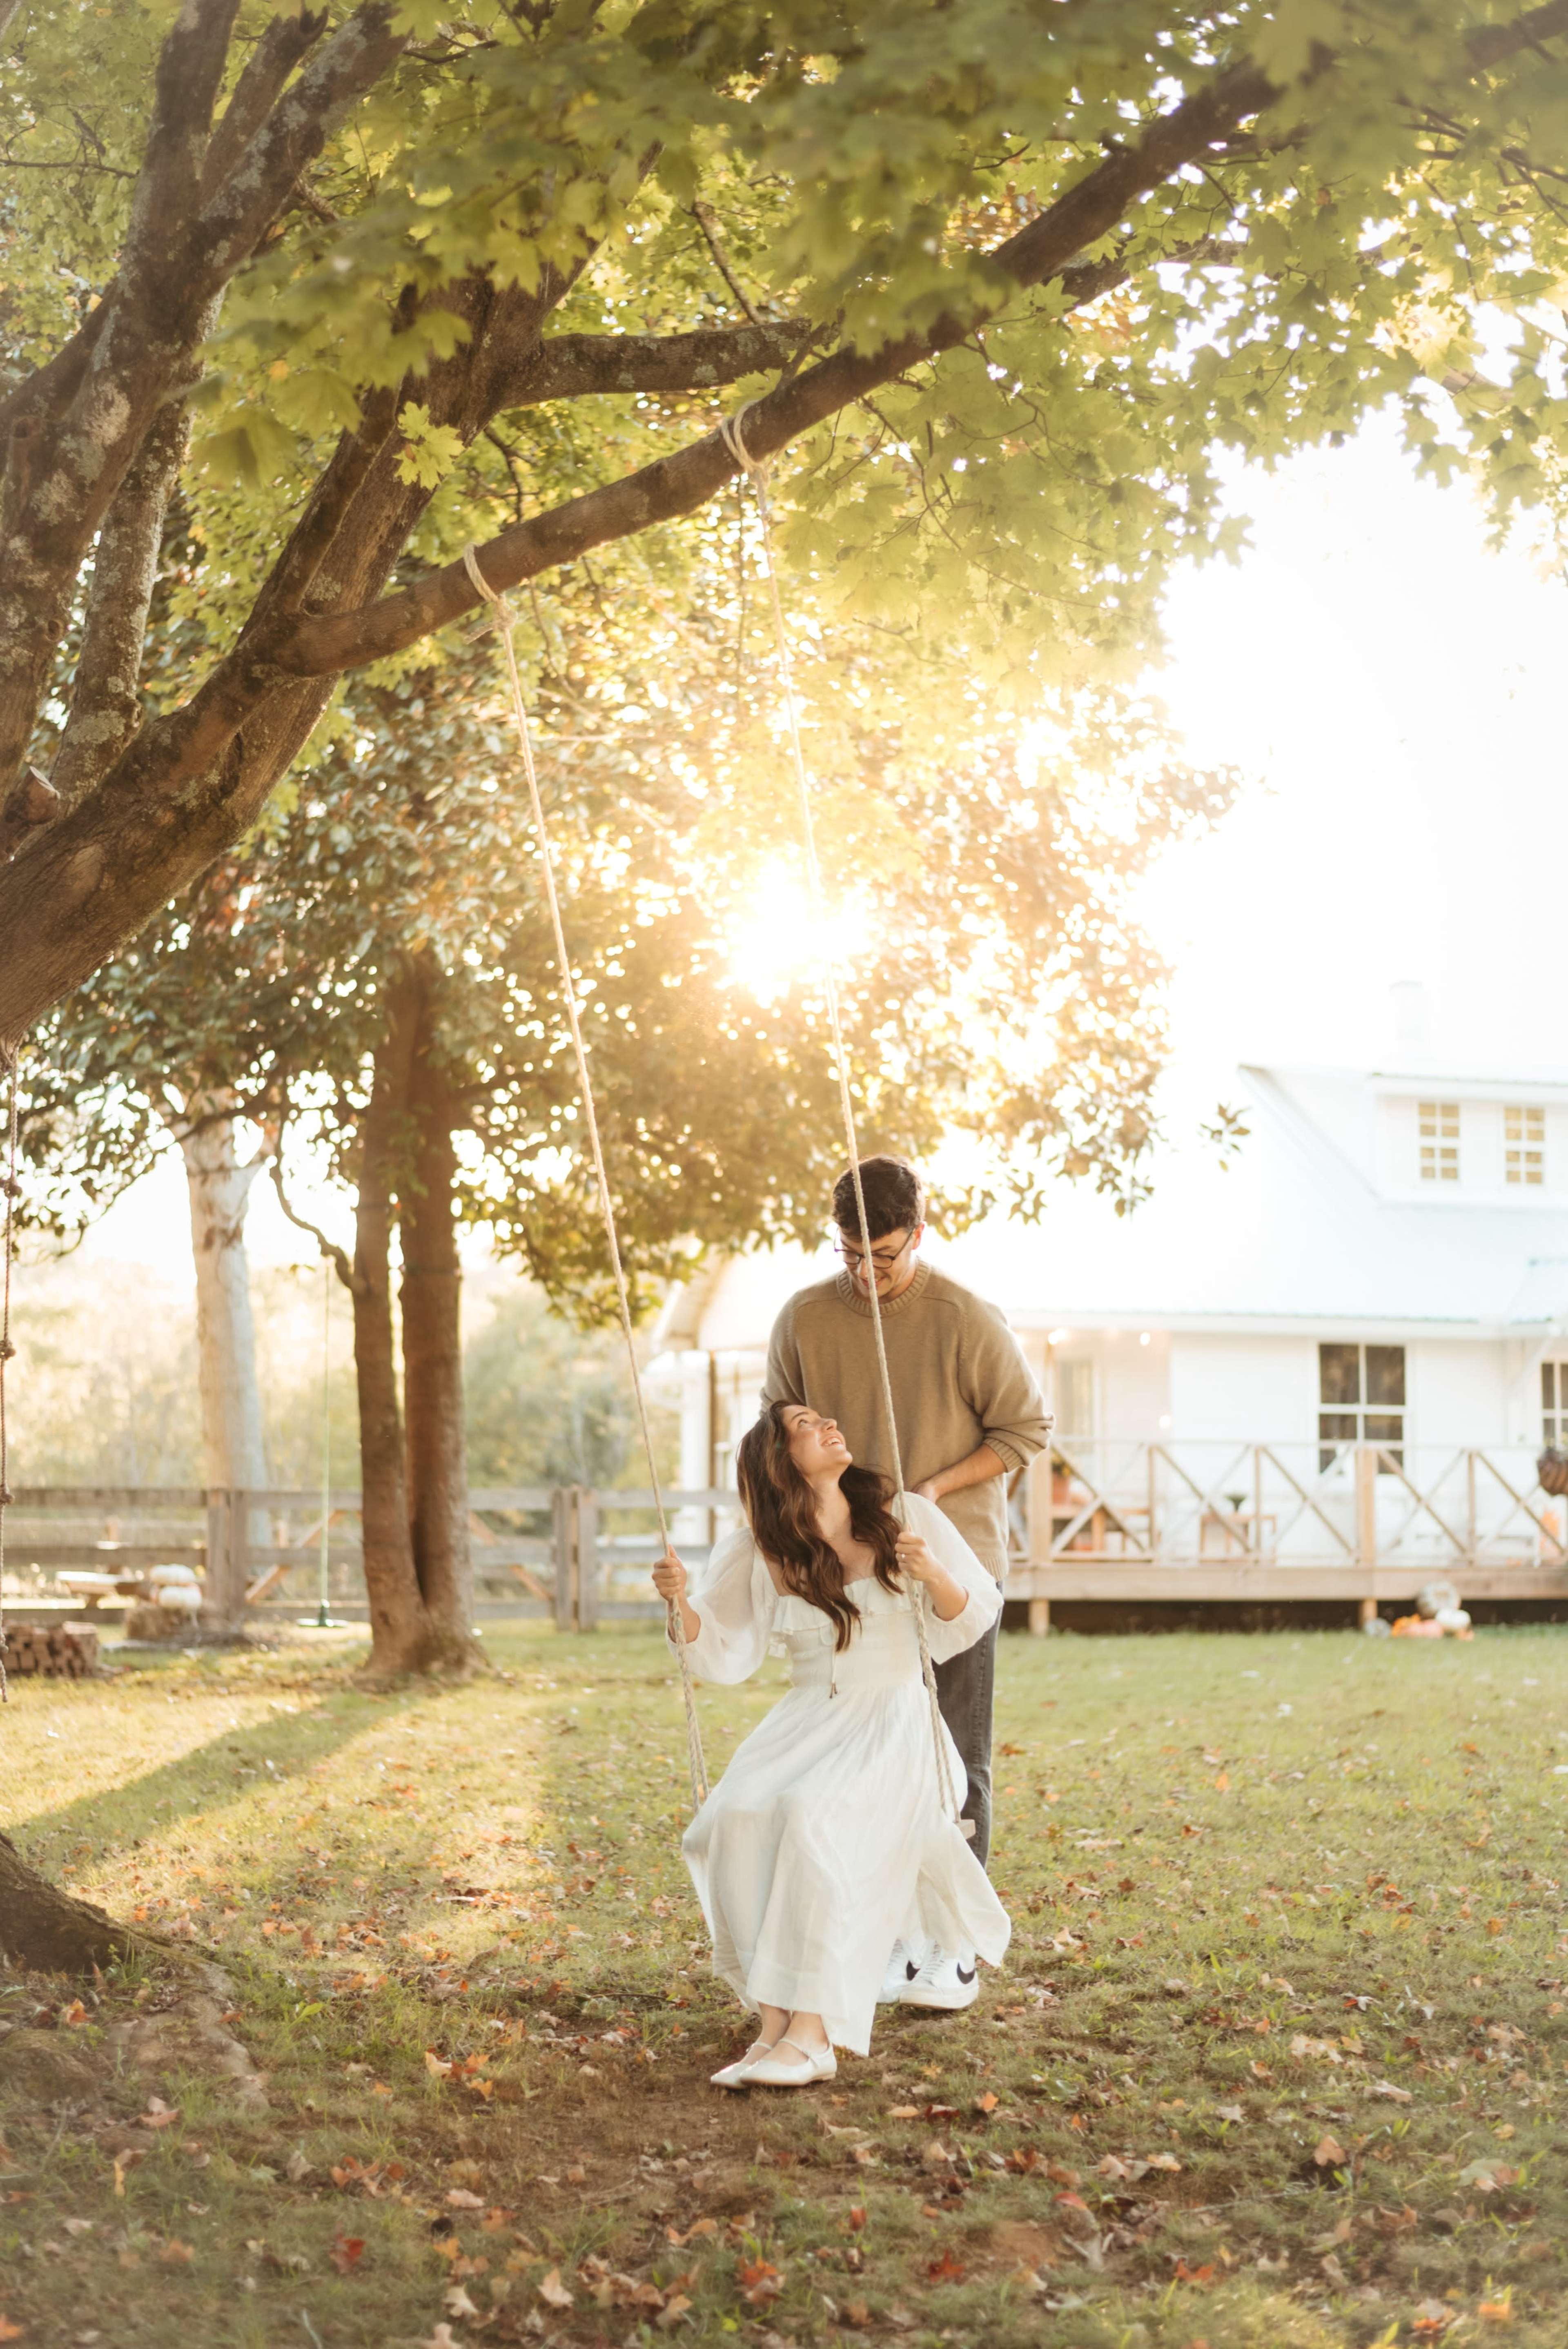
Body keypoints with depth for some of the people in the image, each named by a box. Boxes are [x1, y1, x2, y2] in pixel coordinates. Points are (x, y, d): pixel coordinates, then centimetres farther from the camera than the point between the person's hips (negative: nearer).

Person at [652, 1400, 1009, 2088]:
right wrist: (681, 1602, -17)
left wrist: (932, 1573, -16)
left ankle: (813, 2034, -34)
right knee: (737, 1819, -28)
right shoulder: (756, 1552, 5)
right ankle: (775, 2024, -27)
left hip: (895, 1721, -3)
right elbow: (722, 1655, 2)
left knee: (815, 1818, -33)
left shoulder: (905, 1519, 2)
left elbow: (971, 1621, 5)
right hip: (807, 1723, 3)